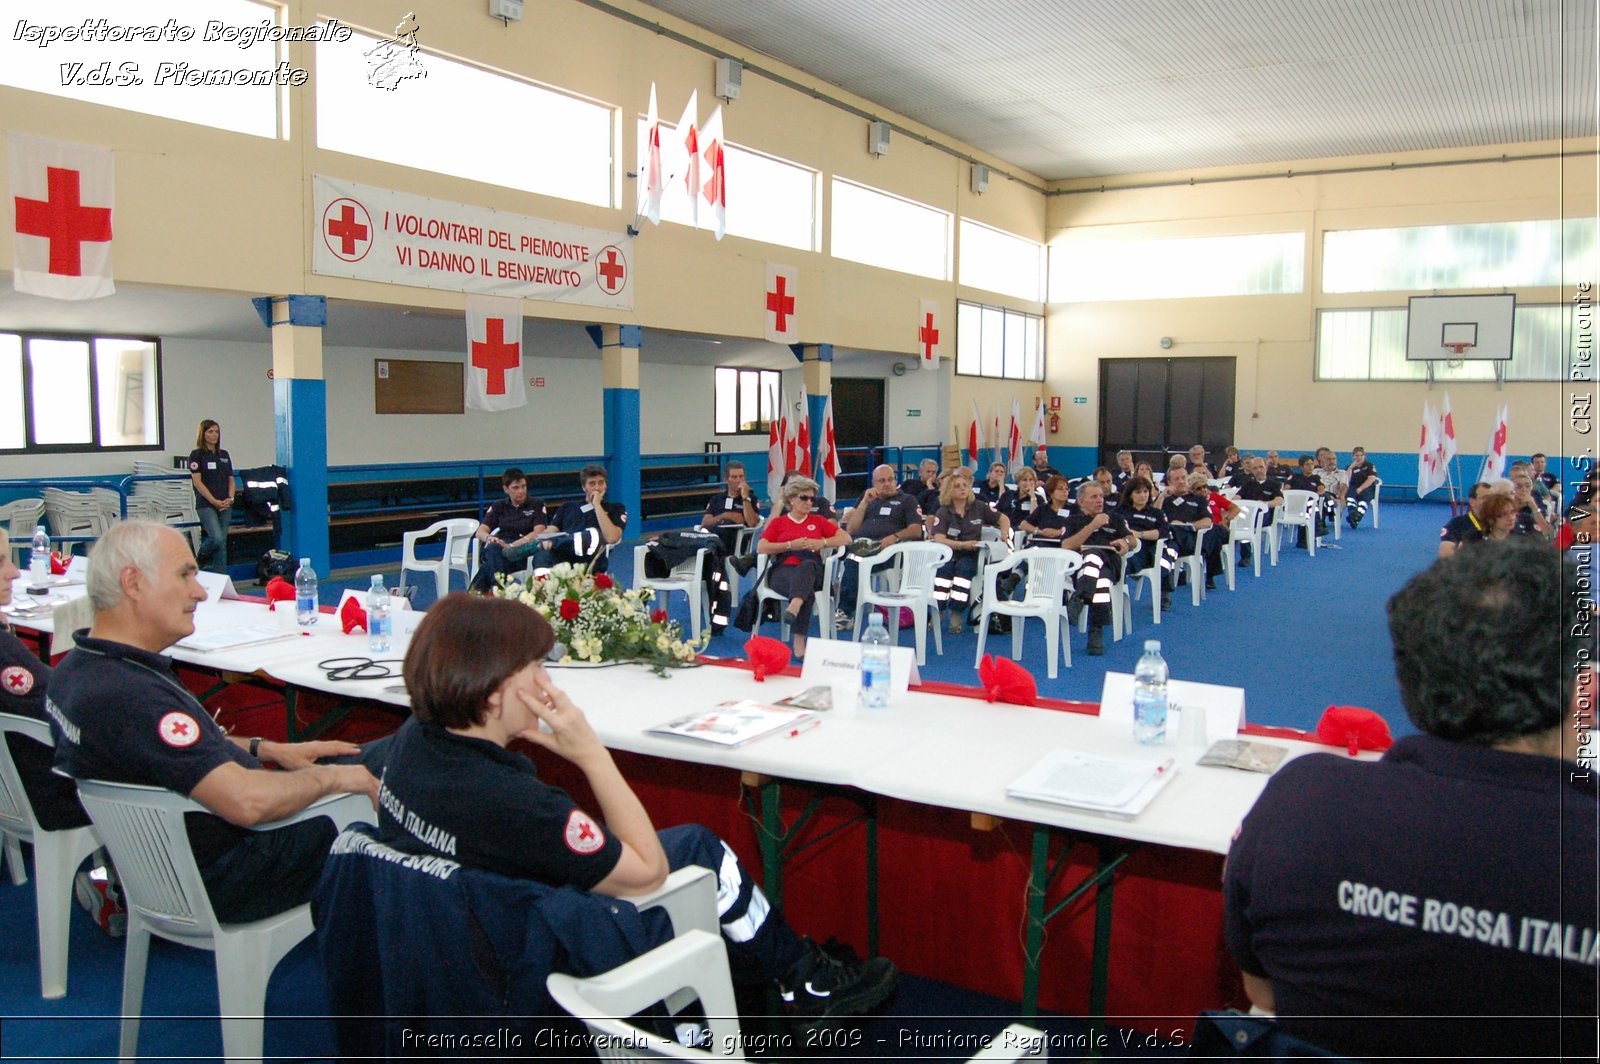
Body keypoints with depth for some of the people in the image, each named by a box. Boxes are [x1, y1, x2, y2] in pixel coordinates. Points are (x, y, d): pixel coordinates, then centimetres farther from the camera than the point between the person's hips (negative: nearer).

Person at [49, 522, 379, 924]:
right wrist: (335, 777, -21)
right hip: (217, 880, -10)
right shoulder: (129, 695, -33)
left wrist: (268, 749, 7)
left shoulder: (78, 667, 1)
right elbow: (248, 801, -37)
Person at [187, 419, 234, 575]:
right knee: (217, 538, -20)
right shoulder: (196, 455, -1)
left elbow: (231, 479, 15)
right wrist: (214, 501, -13)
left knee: (222, 543, 2)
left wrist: (230, 498, -3)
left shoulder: (224, 455, 15)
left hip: (225, 505, 5)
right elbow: (197, 481, -7)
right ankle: (200, 560, 9)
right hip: (206, 505, -5)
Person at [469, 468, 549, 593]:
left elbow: (539, 532, -3)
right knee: (493, 548, -36)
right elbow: (480, 531, 10)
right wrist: (489, 538, -17)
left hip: (525, 548, -3)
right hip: (501, 546, 3)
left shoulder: (536, 505, 14)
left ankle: (478, 590, -43)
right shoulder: (498, 507, 22)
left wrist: (512, 545, -19)